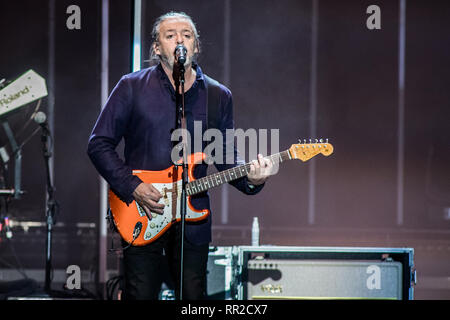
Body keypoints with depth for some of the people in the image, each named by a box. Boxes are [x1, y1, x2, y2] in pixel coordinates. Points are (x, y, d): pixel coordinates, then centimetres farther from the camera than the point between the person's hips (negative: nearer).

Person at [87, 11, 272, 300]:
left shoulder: (219, 96, 9)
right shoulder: (132, 87, 1)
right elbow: (99, 144, 1)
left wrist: (249, 180, -9)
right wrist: (133, 187, -10)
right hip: (141, 220, -2)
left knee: (194, 296, 5)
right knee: (141, 296, -3)